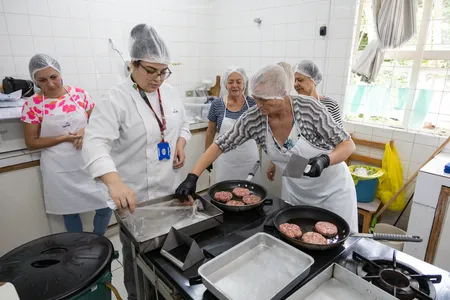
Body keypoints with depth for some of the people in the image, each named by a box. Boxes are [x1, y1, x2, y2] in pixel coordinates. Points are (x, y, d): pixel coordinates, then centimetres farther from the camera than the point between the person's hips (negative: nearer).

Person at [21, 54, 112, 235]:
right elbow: (31, 142, -3)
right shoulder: (33, 104, -6)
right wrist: (64, 138, -16)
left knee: (106, 204, 5)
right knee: (70, 211, 14)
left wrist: (86, 131, -15)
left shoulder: (79, 94, -2)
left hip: (88, 162, 2)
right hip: (60, 170, -1)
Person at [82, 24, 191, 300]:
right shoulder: (116, 99, -17)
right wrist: (115, 183, -42)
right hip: (135, 195, -5)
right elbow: (95, 144, -26)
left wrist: (180, 143, -6)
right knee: (138, 256, 11)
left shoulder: (170, 93, 2)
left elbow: (183, 124, 16)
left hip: (170, 188, 6)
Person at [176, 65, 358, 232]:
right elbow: (220, 145, -15)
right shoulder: (253, 119, -19)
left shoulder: (309, 108, -26)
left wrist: (325, 160, -38)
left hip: (332, 188, -2)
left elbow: (348, 145, -18)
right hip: (295, 191, 3)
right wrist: (192, 177, -23)